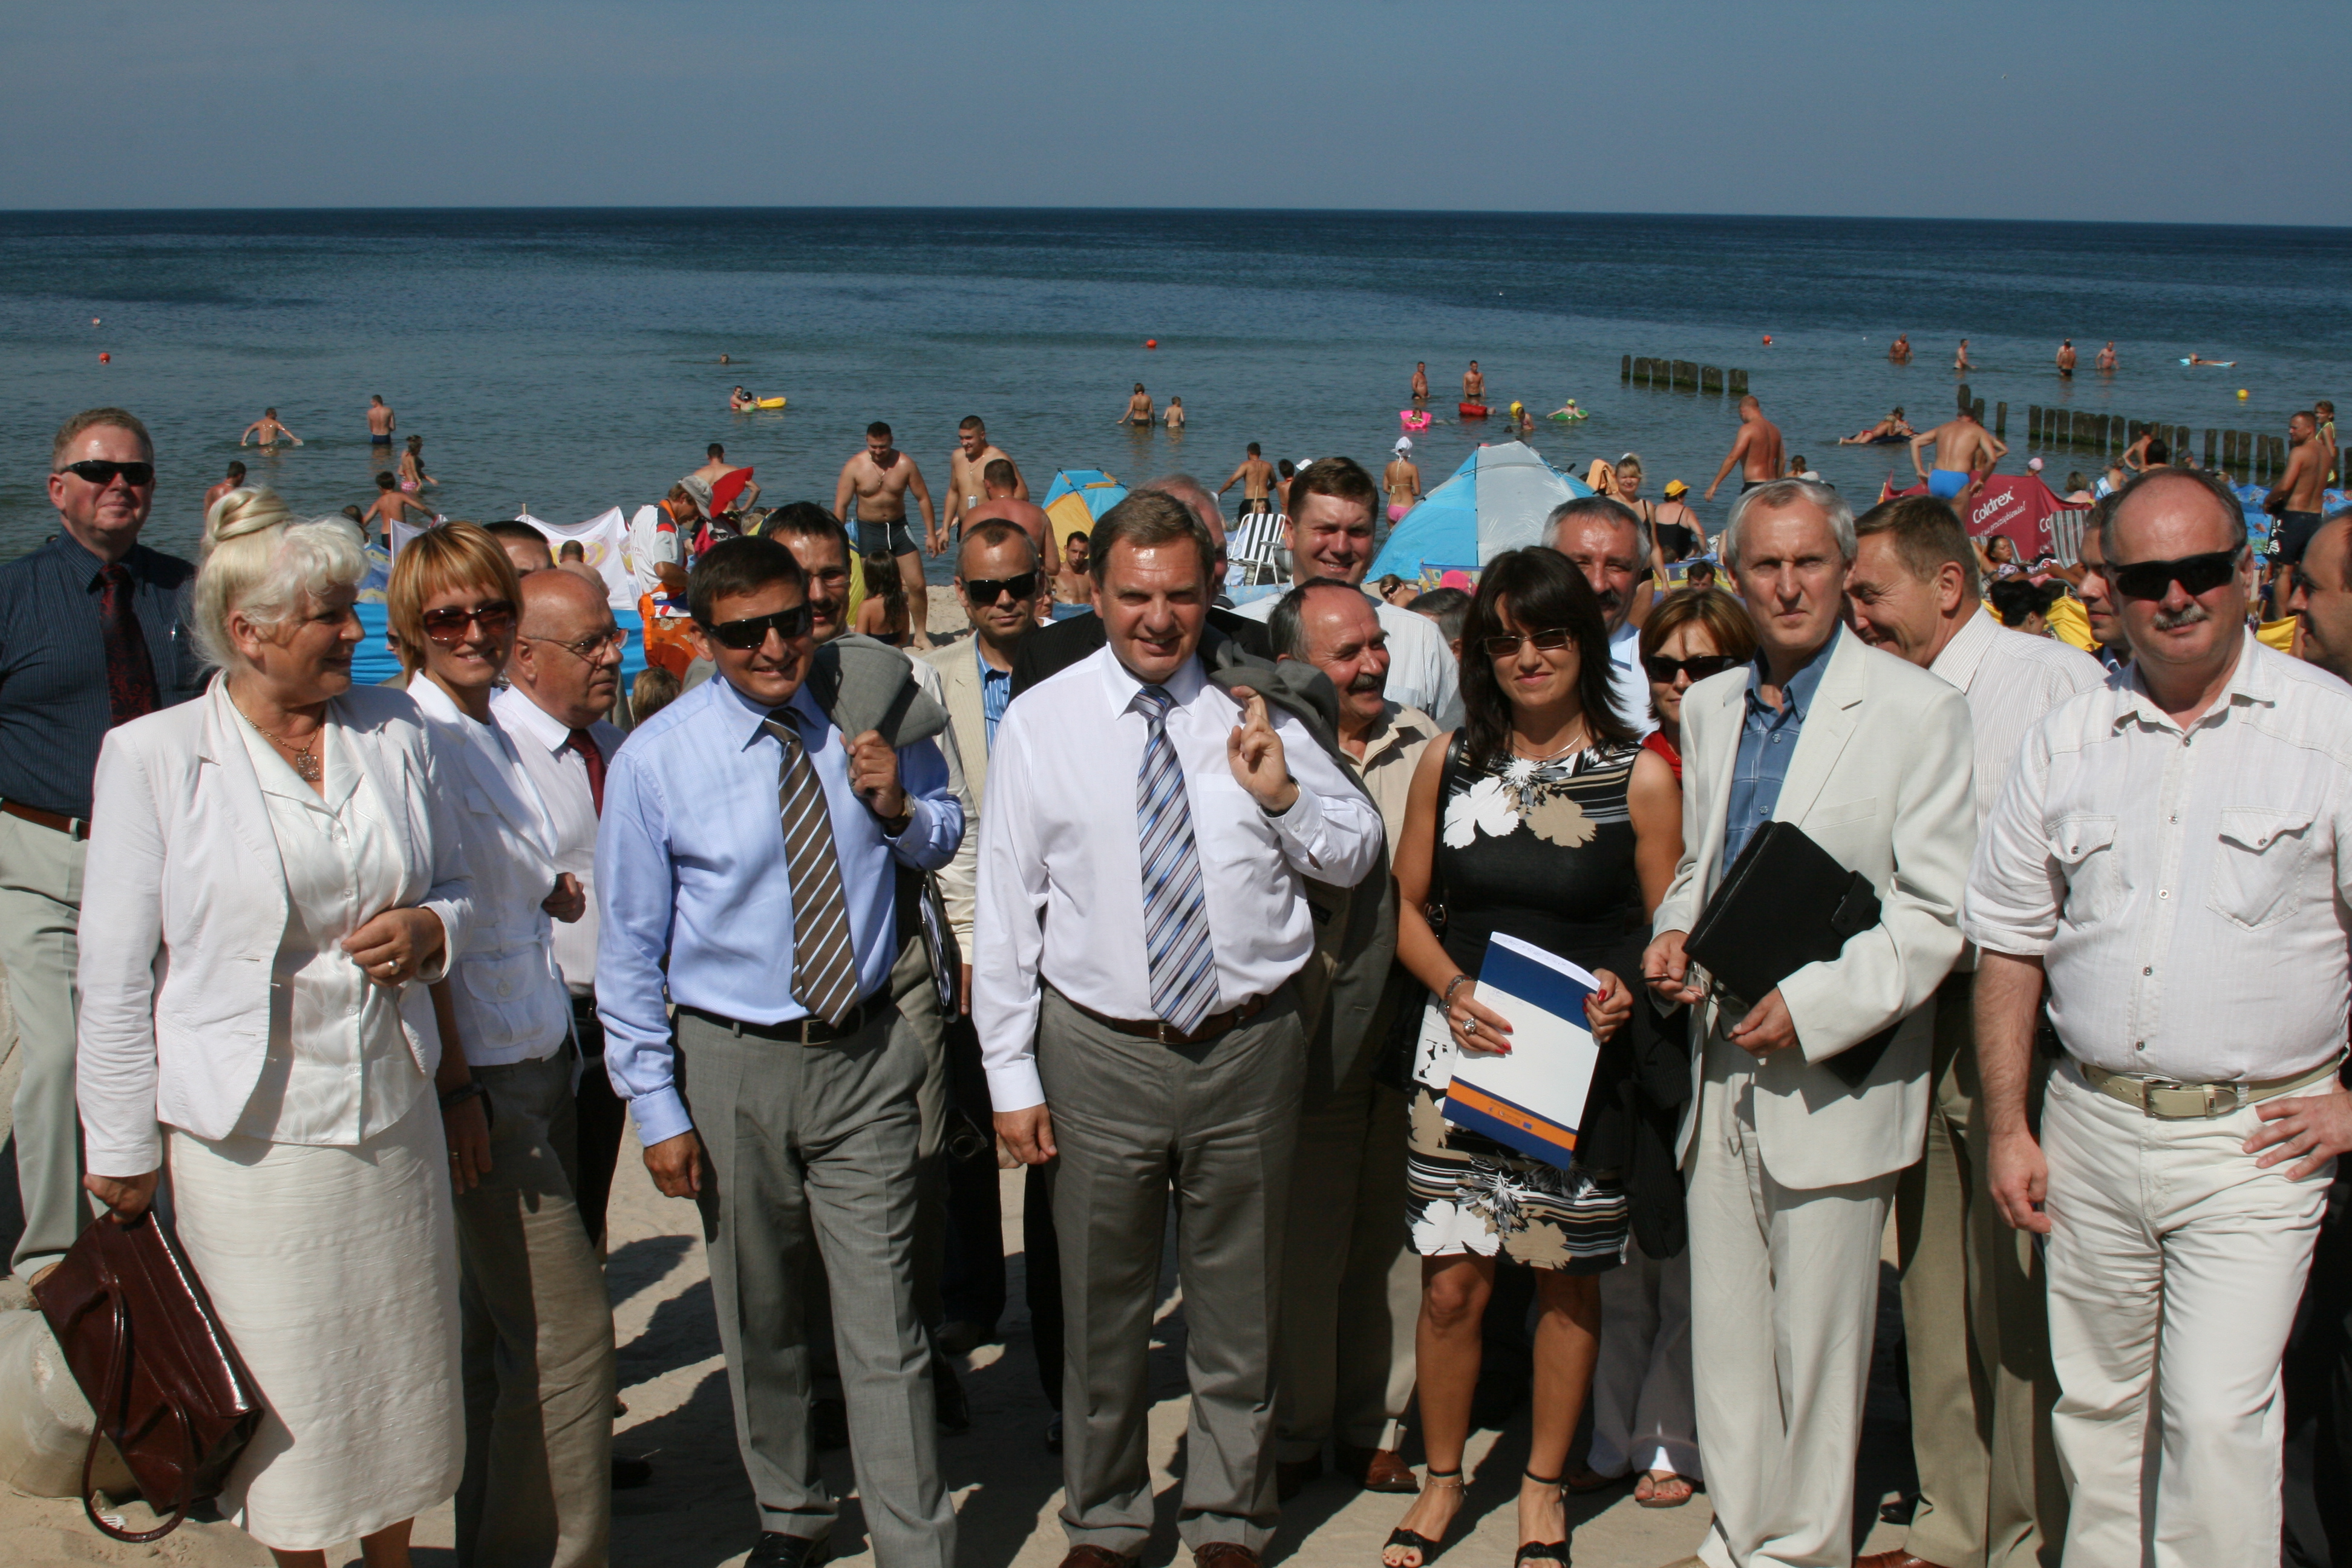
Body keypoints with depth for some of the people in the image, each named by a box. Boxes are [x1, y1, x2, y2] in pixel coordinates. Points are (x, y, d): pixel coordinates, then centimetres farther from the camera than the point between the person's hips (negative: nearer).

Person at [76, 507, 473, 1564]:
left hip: (394, 1112, 4)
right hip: (249, 1139, -4)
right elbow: (116, 972, -4)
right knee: (289, 1391, 6)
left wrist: (429, 930, -8)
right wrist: (123, 1151, -3)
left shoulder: (397, 733, 5)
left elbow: (458, 886, 16)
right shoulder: (152, 755, -6)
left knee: (405, 1362, 11)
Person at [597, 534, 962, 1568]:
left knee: (883, 1319, 0)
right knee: (758, 1317, 16)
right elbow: (629, 946, -4)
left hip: (865, 1055, 1)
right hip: (734, 1065, 0)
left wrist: (898, 805, -9)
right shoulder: (656, 760, -9)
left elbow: (942, 842, 15)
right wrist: (656, 1107, -6)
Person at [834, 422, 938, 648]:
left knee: (917, 585, 0)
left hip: (899, 527, 2)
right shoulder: (854, 467, -10)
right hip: (870, 530, -1)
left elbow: (923, 498, 0)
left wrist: (931, 534, -1)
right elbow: (841, 505, -7)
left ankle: (921, 635, 16)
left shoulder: (904, 464, -7)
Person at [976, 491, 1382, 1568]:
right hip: (1100, 1052, -1)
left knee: (1239, 1307, 15)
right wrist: (1013, 1076, -4)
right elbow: (1005, 911, -2)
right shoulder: (1039, 724, -3)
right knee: (1102, 1308, 14)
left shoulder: (1252, 712, 1)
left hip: (1248, 1045, 1)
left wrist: (1285, 795, -13)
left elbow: (1358, 857, 7)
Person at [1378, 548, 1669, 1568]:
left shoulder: (1641, 777, -3)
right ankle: (1442, 1477, 24)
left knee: (1567, 1279, 11)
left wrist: (1626, 987, -18)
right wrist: (1452, 989, -9)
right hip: (1461, 1052, 1)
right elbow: (1407, 903, 9)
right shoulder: (1449, 762, 2)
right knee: (1451, 1283, 2)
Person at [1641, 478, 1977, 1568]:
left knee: (1817, 1335, 3)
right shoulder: (1709, 706, 12)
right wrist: (1676, 933, 2)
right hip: (1722, 1065, 5)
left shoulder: (1917, 711, -7)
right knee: (1725, 1325, 11)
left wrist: (1813, 1005, -18)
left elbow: (1939, 909, -10)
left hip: (1834, 1071, -5)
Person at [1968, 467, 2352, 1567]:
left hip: (2251, 1139, -4)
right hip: (2089, 1129, 4)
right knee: (2095, 1405, 12)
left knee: (2216, 1413, -10)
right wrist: (2008, 1128, 6)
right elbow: (2010, 944, 10)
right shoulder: (2066, 740, 7)